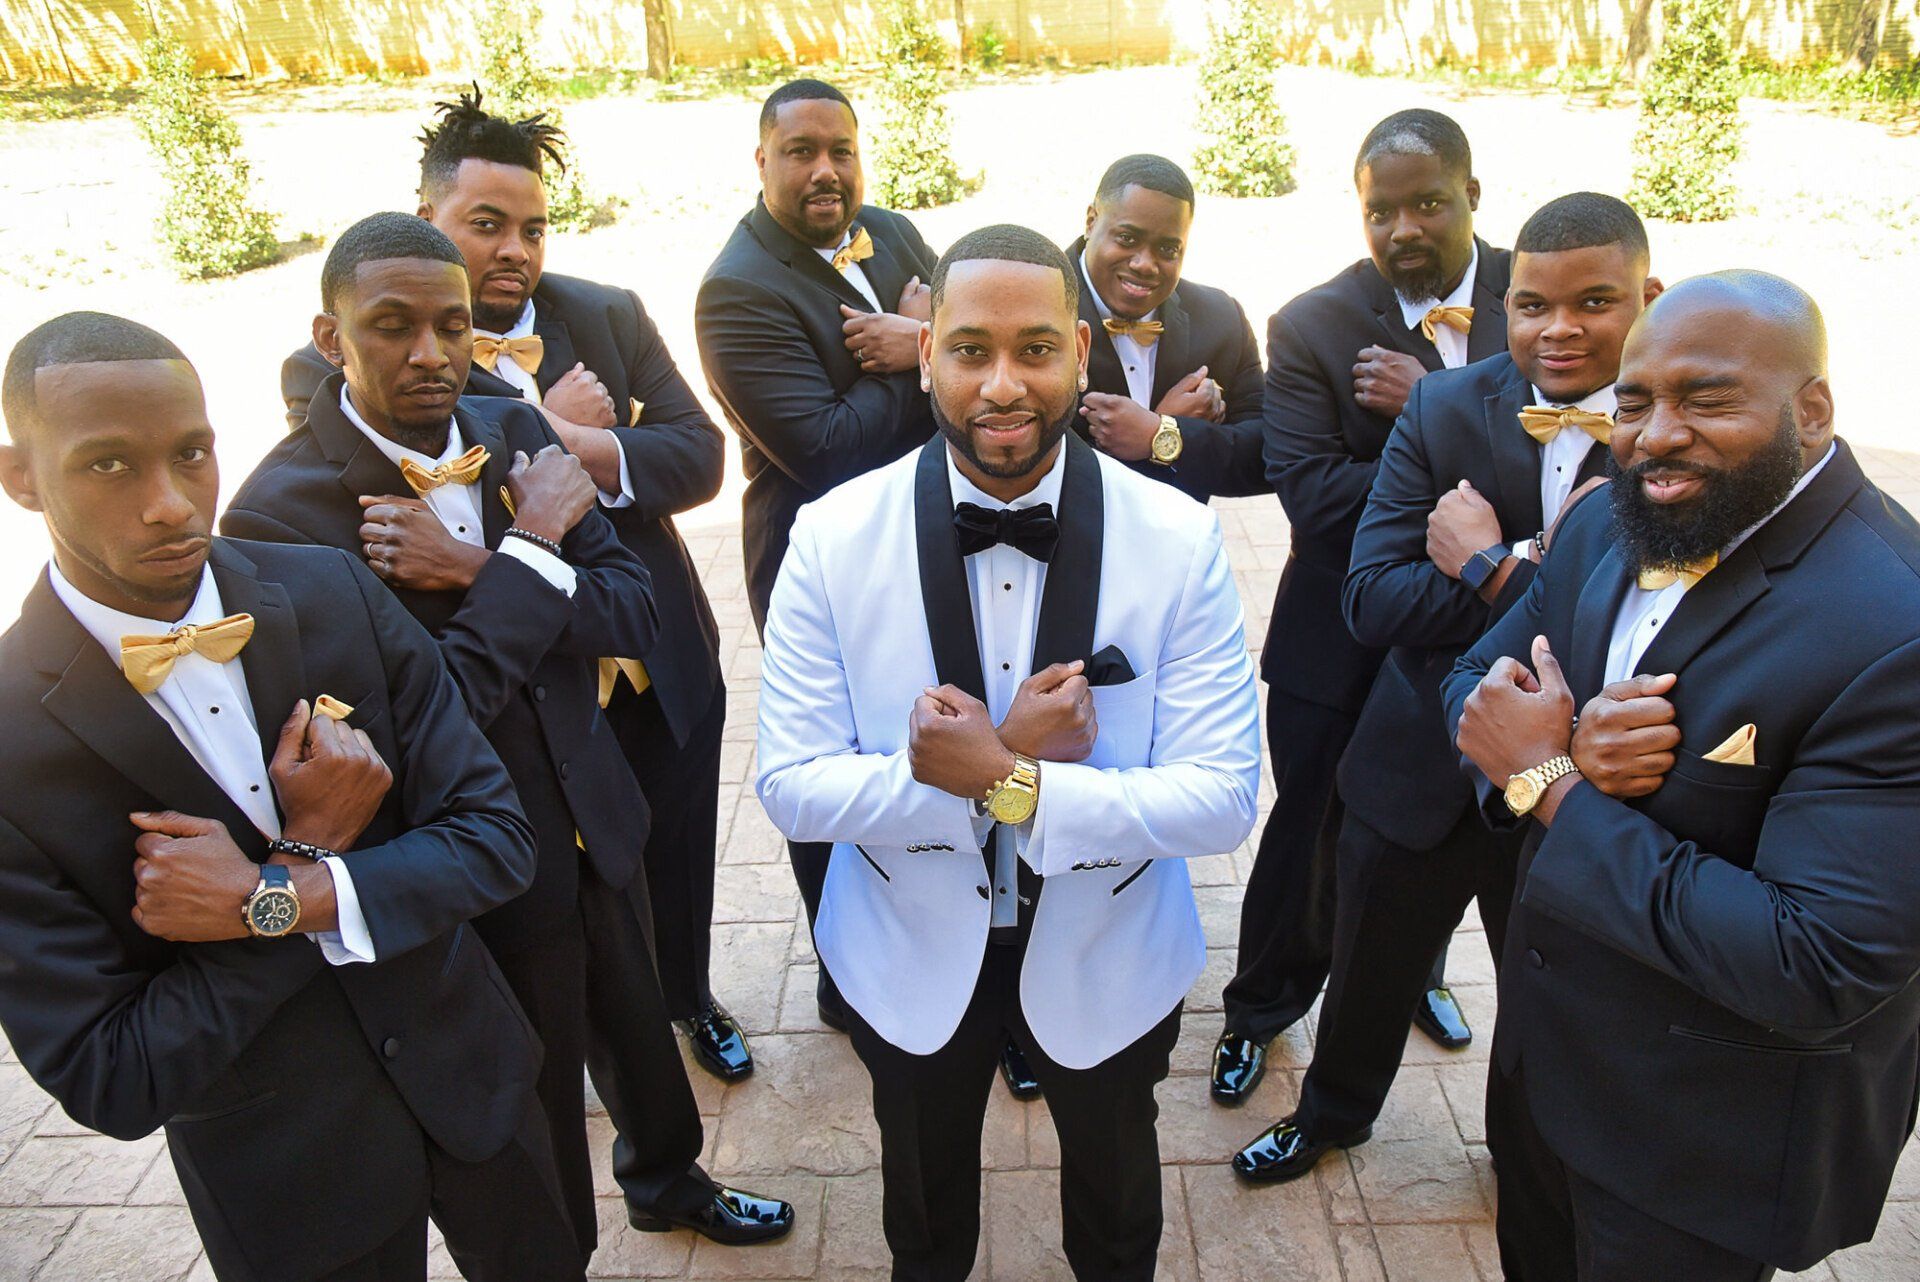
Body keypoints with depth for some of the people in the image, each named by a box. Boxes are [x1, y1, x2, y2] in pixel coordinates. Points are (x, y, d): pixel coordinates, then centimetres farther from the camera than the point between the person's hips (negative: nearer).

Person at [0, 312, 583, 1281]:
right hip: (287, 1189, -2)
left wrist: (269, 902, -24)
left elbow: (497, 837, -11)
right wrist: (311, 854, -23)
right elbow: (109, 1087, -18)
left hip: (468, 1079, 3)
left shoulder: (334, 594, -13)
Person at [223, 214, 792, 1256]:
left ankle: (668, 1182, 58)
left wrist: (475, 572, -23)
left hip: (593, 820, 6)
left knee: (635, 1023, 28)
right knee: (539, 1109, 17)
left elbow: (633, 614, -9)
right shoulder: (280, 514, -22)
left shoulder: (513, 431, -4)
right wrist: (528, 550, -24)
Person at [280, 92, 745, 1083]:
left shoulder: (610, 316, -3)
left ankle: (692, 1000, 52)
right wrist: (546, 425, -21)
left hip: (659, 665, 3)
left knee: (678, 861, 23)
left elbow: (699, 454, -9)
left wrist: (572, 446, -26)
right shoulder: (337, 368, -13)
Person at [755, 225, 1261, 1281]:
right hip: (910, 956, 0)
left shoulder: (1180, 540, -20)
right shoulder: (833, 537, -19)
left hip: (1106, 958, 0)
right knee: (924, 1193, 30)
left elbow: (1224, 799, -21)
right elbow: (791, 788, -19)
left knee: (1113, 1179, 30)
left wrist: (1007, 784, -33)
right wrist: (1010, 762, -31)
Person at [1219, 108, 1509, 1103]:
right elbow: (1315, 497, -22)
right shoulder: (1311, 327, -12)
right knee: (1310, 833, 12)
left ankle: (1414, 970, 53)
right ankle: (1259, 1010, 37)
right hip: (1344, 639, -2)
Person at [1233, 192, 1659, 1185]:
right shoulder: (1446, 408, -9)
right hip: (1422, 767, 2)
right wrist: (1544, 569, -27)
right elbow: (1373, 600, -17)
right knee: (1370, 965, 22)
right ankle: (1331, 1113, 52)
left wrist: (1487, 567, -26)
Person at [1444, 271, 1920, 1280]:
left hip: (1709, 1135, -6)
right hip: (1544, 1044, 6)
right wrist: (1570, 751, -24)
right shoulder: (1609, 526, -6)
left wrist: (1548, 780, -28)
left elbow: (1819, 973, -33)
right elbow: (1475, 684, 0)